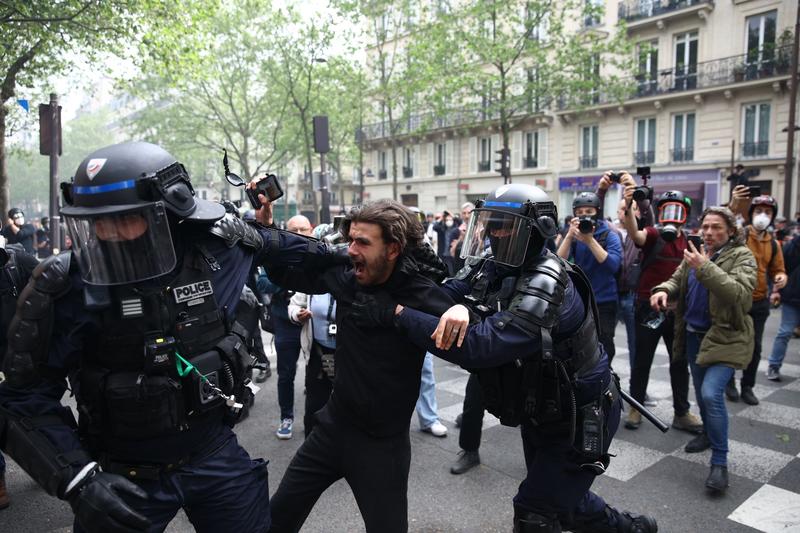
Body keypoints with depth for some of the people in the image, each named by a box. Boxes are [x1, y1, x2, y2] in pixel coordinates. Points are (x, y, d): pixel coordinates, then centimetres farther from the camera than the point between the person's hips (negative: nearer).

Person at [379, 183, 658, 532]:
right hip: (538, 412, 8)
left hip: (579, 418, -8)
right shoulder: (488, 267, -5)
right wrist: (460, 308, -38)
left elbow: (480, 346, -41)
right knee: (563, 501, 24)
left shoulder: (547, 286, -32)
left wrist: (398, 313, -43)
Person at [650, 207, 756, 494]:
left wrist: (705, 268, -33)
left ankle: (720, 462, -6)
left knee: (711, 393, -18)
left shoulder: (742, 256, -11)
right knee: (701, 391, 19)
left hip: (725, 338, -6)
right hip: (693, 334, 6)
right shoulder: (695, 252, 6)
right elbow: (677, 280, 11)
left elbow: (740, 293, -26)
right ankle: (709, 433, 44)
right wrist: (664, 290, -13)